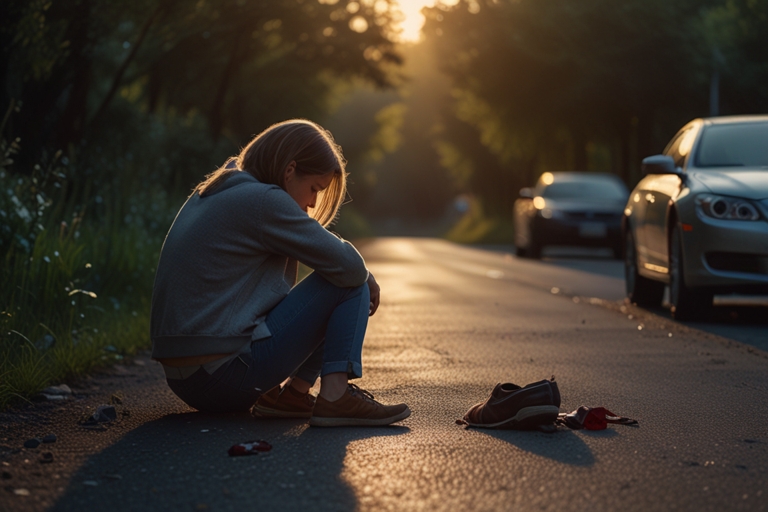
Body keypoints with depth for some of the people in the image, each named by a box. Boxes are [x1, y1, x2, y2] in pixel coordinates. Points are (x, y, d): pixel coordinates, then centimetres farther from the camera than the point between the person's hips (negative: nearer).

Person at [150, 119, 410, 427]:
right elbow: (348, 267, -14)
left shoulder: (209, 195, 17)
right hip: (225, 376, -10)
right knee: (351, 285, -3)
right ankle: (335, 397, -12)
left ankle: (290, 395, 9)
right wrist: (366, 280, 10)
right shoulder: (262, 201, -12)